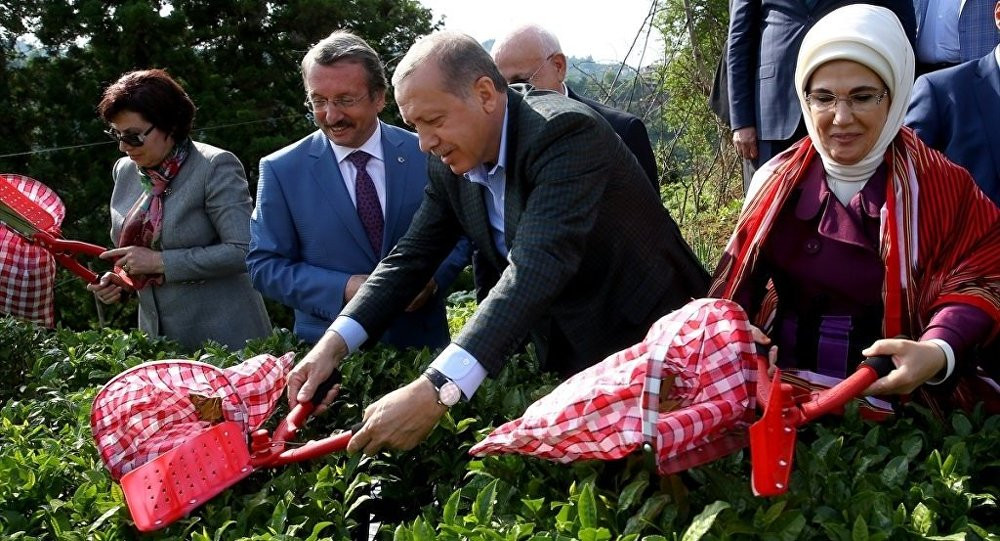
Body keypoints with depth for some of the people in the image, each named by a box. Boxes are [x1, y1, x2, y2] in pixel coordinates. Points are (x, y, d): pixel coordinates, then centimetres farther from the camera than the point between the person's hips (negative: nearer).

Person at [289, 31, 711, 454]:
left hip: (652, 337, -6)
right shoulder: (450, 165, -3)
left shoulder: (566, 132, -27)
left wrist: (436, 390, -47)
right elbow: (412, 256, 3)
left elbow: (537, 267, -38)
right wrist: (335, 343, -13)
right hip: (566, 356, 6)